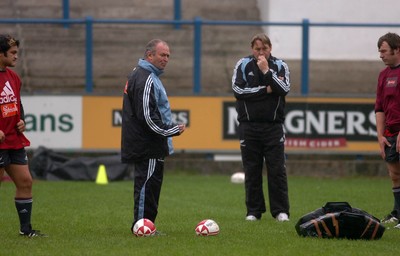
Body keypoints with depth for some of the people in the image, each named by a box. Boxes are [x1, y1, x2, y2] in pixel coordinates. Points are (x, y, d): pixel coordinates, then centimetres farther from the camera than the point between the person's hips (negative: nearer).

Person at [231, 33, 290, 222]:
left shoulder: (280, 66, 5)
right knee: (251, 171, 3)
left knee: (277, 170, -4)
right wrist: (265, 90, -9)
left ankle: (281, 211, 1)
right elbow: (237, 90, -9)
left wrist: (267, 71, -13)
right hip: (249, 126, 0)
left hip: (273, 126, 0)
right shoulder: (243, 65, 4)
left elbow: (284, 90, -11)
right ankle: (253, 211, 10)